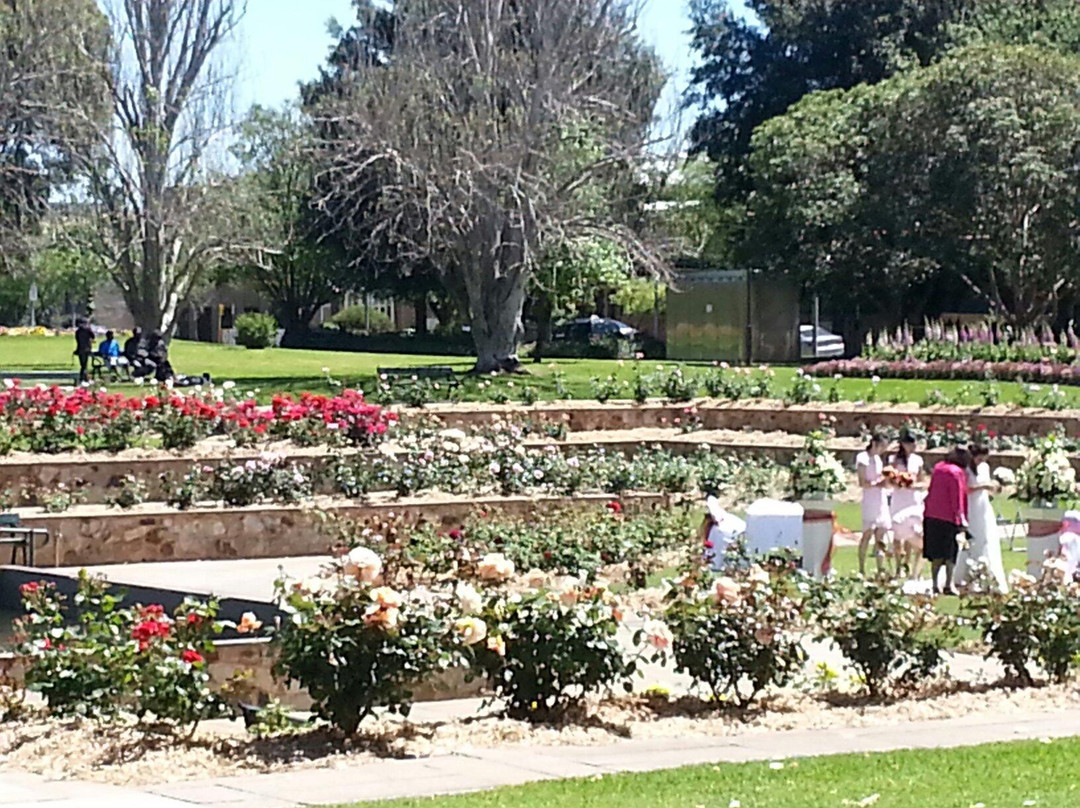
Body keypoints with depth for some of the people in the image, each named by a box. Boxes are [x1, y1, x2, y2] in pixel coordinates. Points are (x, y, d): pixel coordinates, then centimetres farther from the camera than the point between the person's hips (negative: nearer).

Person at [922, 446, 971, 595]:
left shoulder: (938, 468, 10)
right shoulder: (957, 472, -11)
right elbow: (957, 497, -14)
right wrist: (961, 517, -14)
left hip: (931, 516, 6)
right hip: (948, 516, -6)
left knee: (936, 554, 9)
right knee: (950, 554, 2)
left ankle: (935, 585, 9)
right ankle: (948, 585, 2)